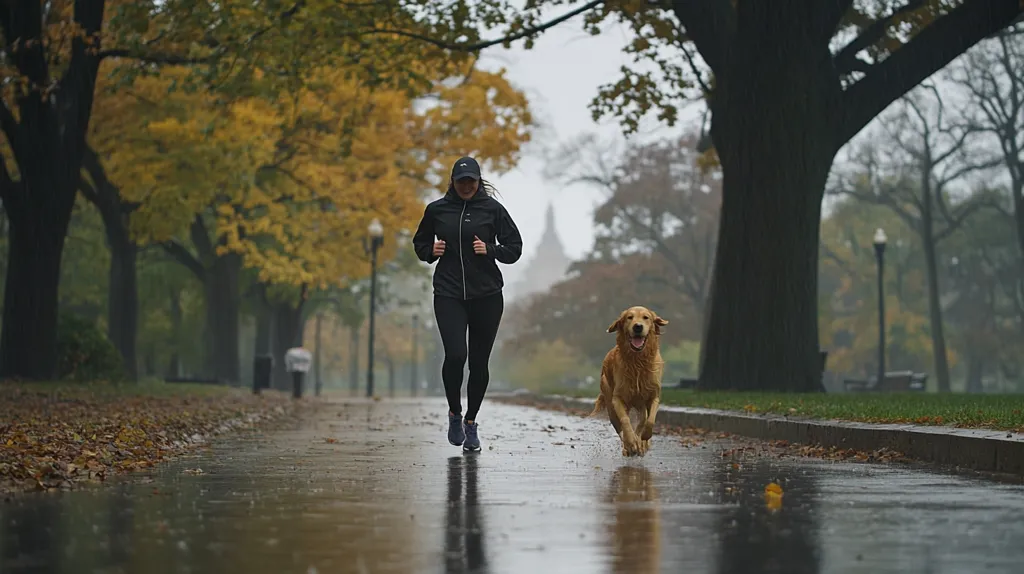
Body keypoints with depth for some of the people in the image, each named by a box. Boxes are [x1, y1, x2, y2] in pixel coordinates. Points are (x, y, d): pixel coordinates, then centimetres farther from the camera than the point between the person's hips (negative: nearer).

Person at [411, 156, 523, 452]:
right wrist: (431, 251, -3)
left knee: (479, 362, 5)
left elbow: (514, 247, 5)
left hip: (487, 295, 0)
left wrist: (490, 250, -13)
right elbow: (420, 242, 19)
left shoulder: (492, 208, 1)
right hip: (448, 294, 0)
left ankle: (471, 422, 23)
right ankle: (454, 413, 7)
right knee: (455, 355, -17)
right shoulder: (436, 210, 4)